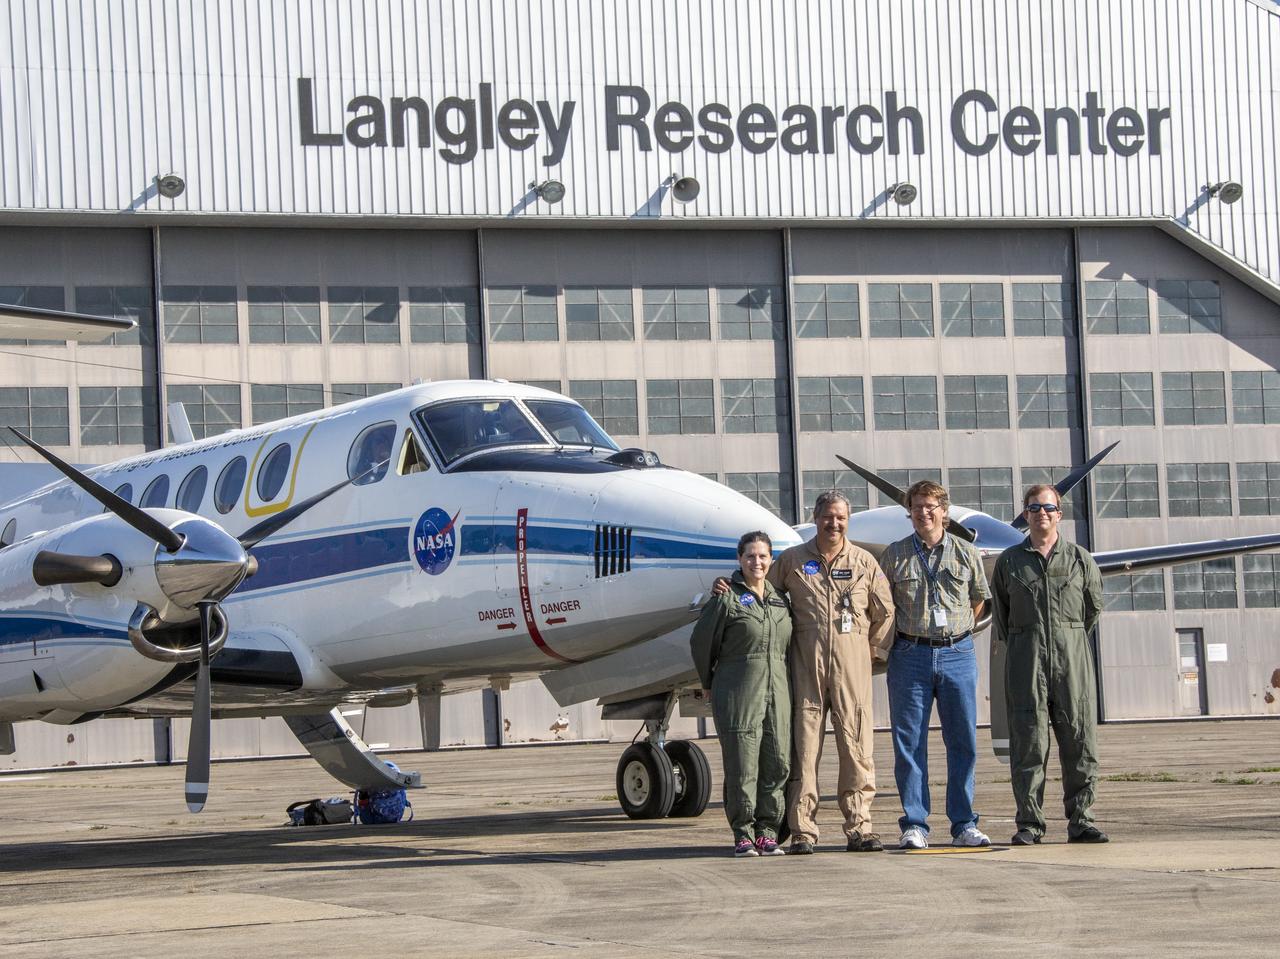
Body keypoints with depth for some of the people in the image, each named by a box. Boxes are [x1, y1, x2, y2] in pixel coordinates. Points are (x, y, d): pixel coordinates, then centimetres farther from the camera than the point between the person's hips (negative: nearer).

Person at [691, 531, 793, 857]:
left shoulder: (780, 600, 12)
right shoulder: (727, 598, -3)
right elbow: (702, 641, 3)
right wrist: (710, 684, 11)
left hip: (777, 693, 5)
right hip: (738, 694, -5)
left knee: (778, 763, 2)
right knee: (742, 763, -5)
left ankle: (767, 832, 10)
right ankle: (743, 833, 3)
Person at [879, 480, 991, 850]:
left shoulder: (966, 554, 5)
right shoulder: (894, 555, 2)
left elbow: (978, 599, 19)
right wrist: (909, 634, 8)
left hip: (957, 655, 1)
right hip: (910, 656, -1)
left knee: (963, 742, 2)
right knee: (909, 743, -2)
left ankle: (964, 825, 9)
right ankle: (915, 826, 3)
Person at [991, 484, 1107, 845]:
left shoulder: (1080, 559, 8)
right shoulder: (1009, 561, 7)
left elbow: (1094, 605, 18)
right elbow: (1000, 610, 17)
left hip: (1071, 655, 1)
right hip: (1025, 656, -1)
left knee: (1080, 740, -1)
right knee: (1028, 741, -3)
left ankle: (1081, 820, 4)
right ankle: (1029, 824, 0)